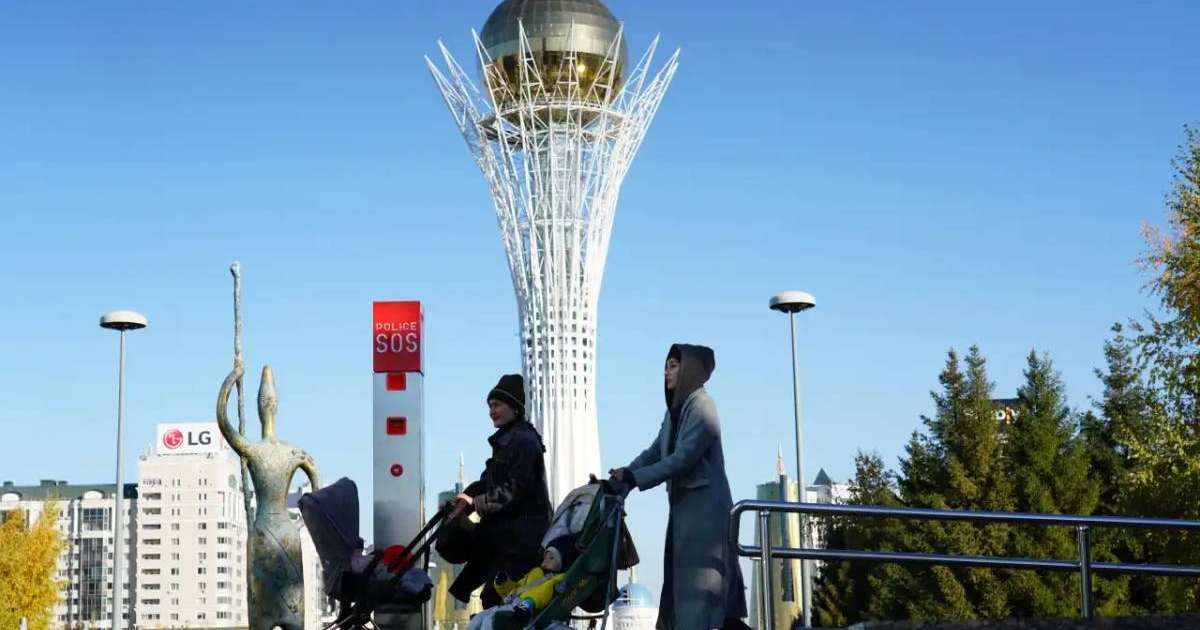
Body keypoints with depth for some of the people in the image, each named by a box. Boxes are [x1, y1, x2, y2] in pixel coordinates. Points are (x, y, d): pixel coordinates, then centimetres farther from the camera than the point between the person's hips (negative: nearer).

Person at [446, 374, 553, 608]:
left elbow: (517, 489, -19)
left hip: (523, 537, -10)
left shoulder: (524, 441, -11)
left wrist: (476, 503, -12)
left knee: (493, 596, -15)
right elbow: (487, 481, 16)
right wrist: (466, 498, -3)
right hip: (504, 532, 10)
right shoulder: (505, 441, 20)